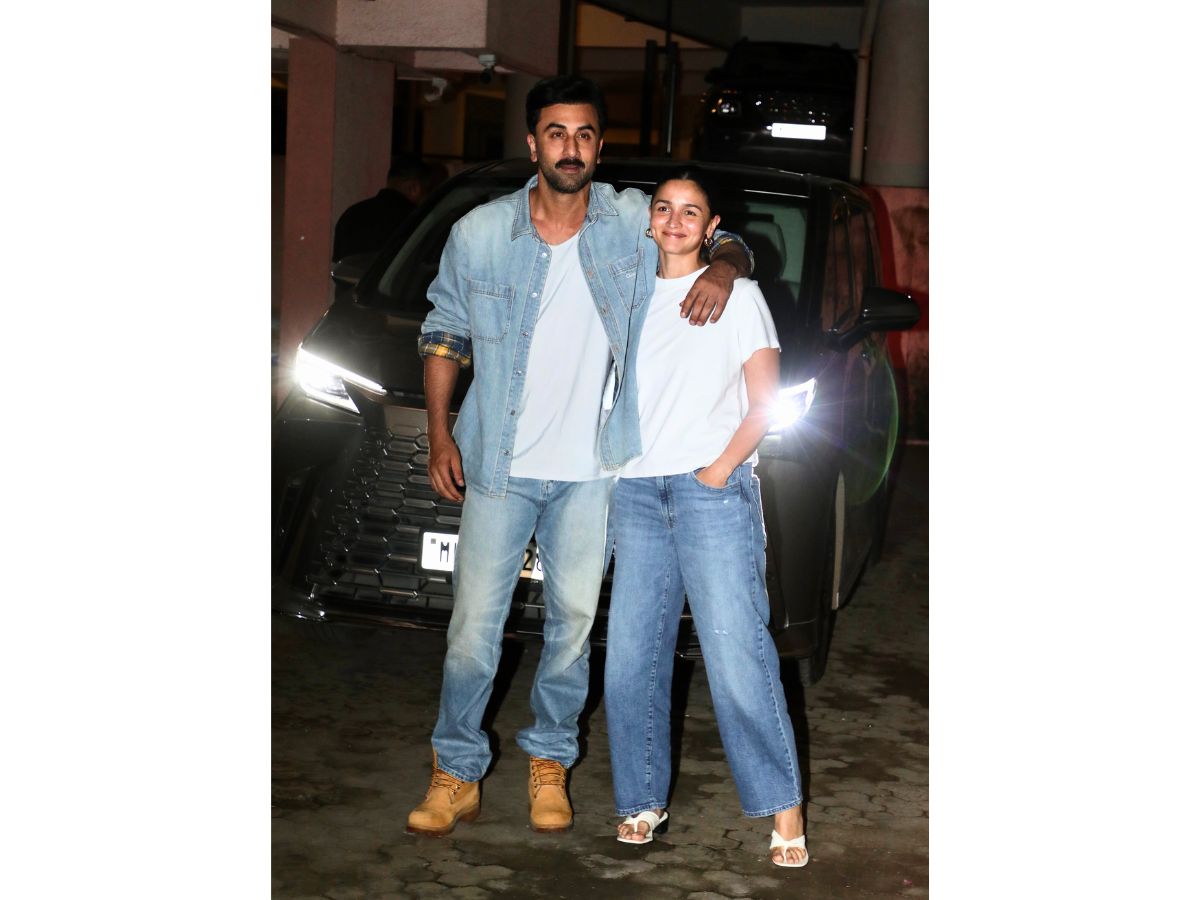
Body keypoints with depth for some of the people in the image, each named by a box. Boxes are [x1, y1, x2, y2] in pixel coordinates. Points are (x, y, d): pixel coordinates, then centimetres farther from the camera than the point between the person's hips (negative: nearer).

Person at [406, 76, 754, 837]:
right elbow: (444, 334, 6)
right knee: (474, 624, 1)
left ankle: (550, 761, 30)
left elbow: (729, 242, 10)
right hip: (499, 464, -1)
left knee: (574, 621, 11)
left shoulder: (634, 224, -2)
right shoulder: (479, 234, -4)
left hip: (591, 468, 1)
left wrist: (722, 269, -15)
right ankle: (458, 774, 18)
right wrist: (440, 435, -1)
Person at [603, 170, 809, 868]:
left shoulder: (738, 295, 7)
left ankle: (784, 806, -1)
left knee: (738, 652, -9)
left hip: (713, 490, -4)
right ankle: (644, 798, 14)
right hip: (637, 492, 4)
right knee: (631, 658, 1)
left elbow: (764, 402, 2)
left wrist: (722, 466, -10)